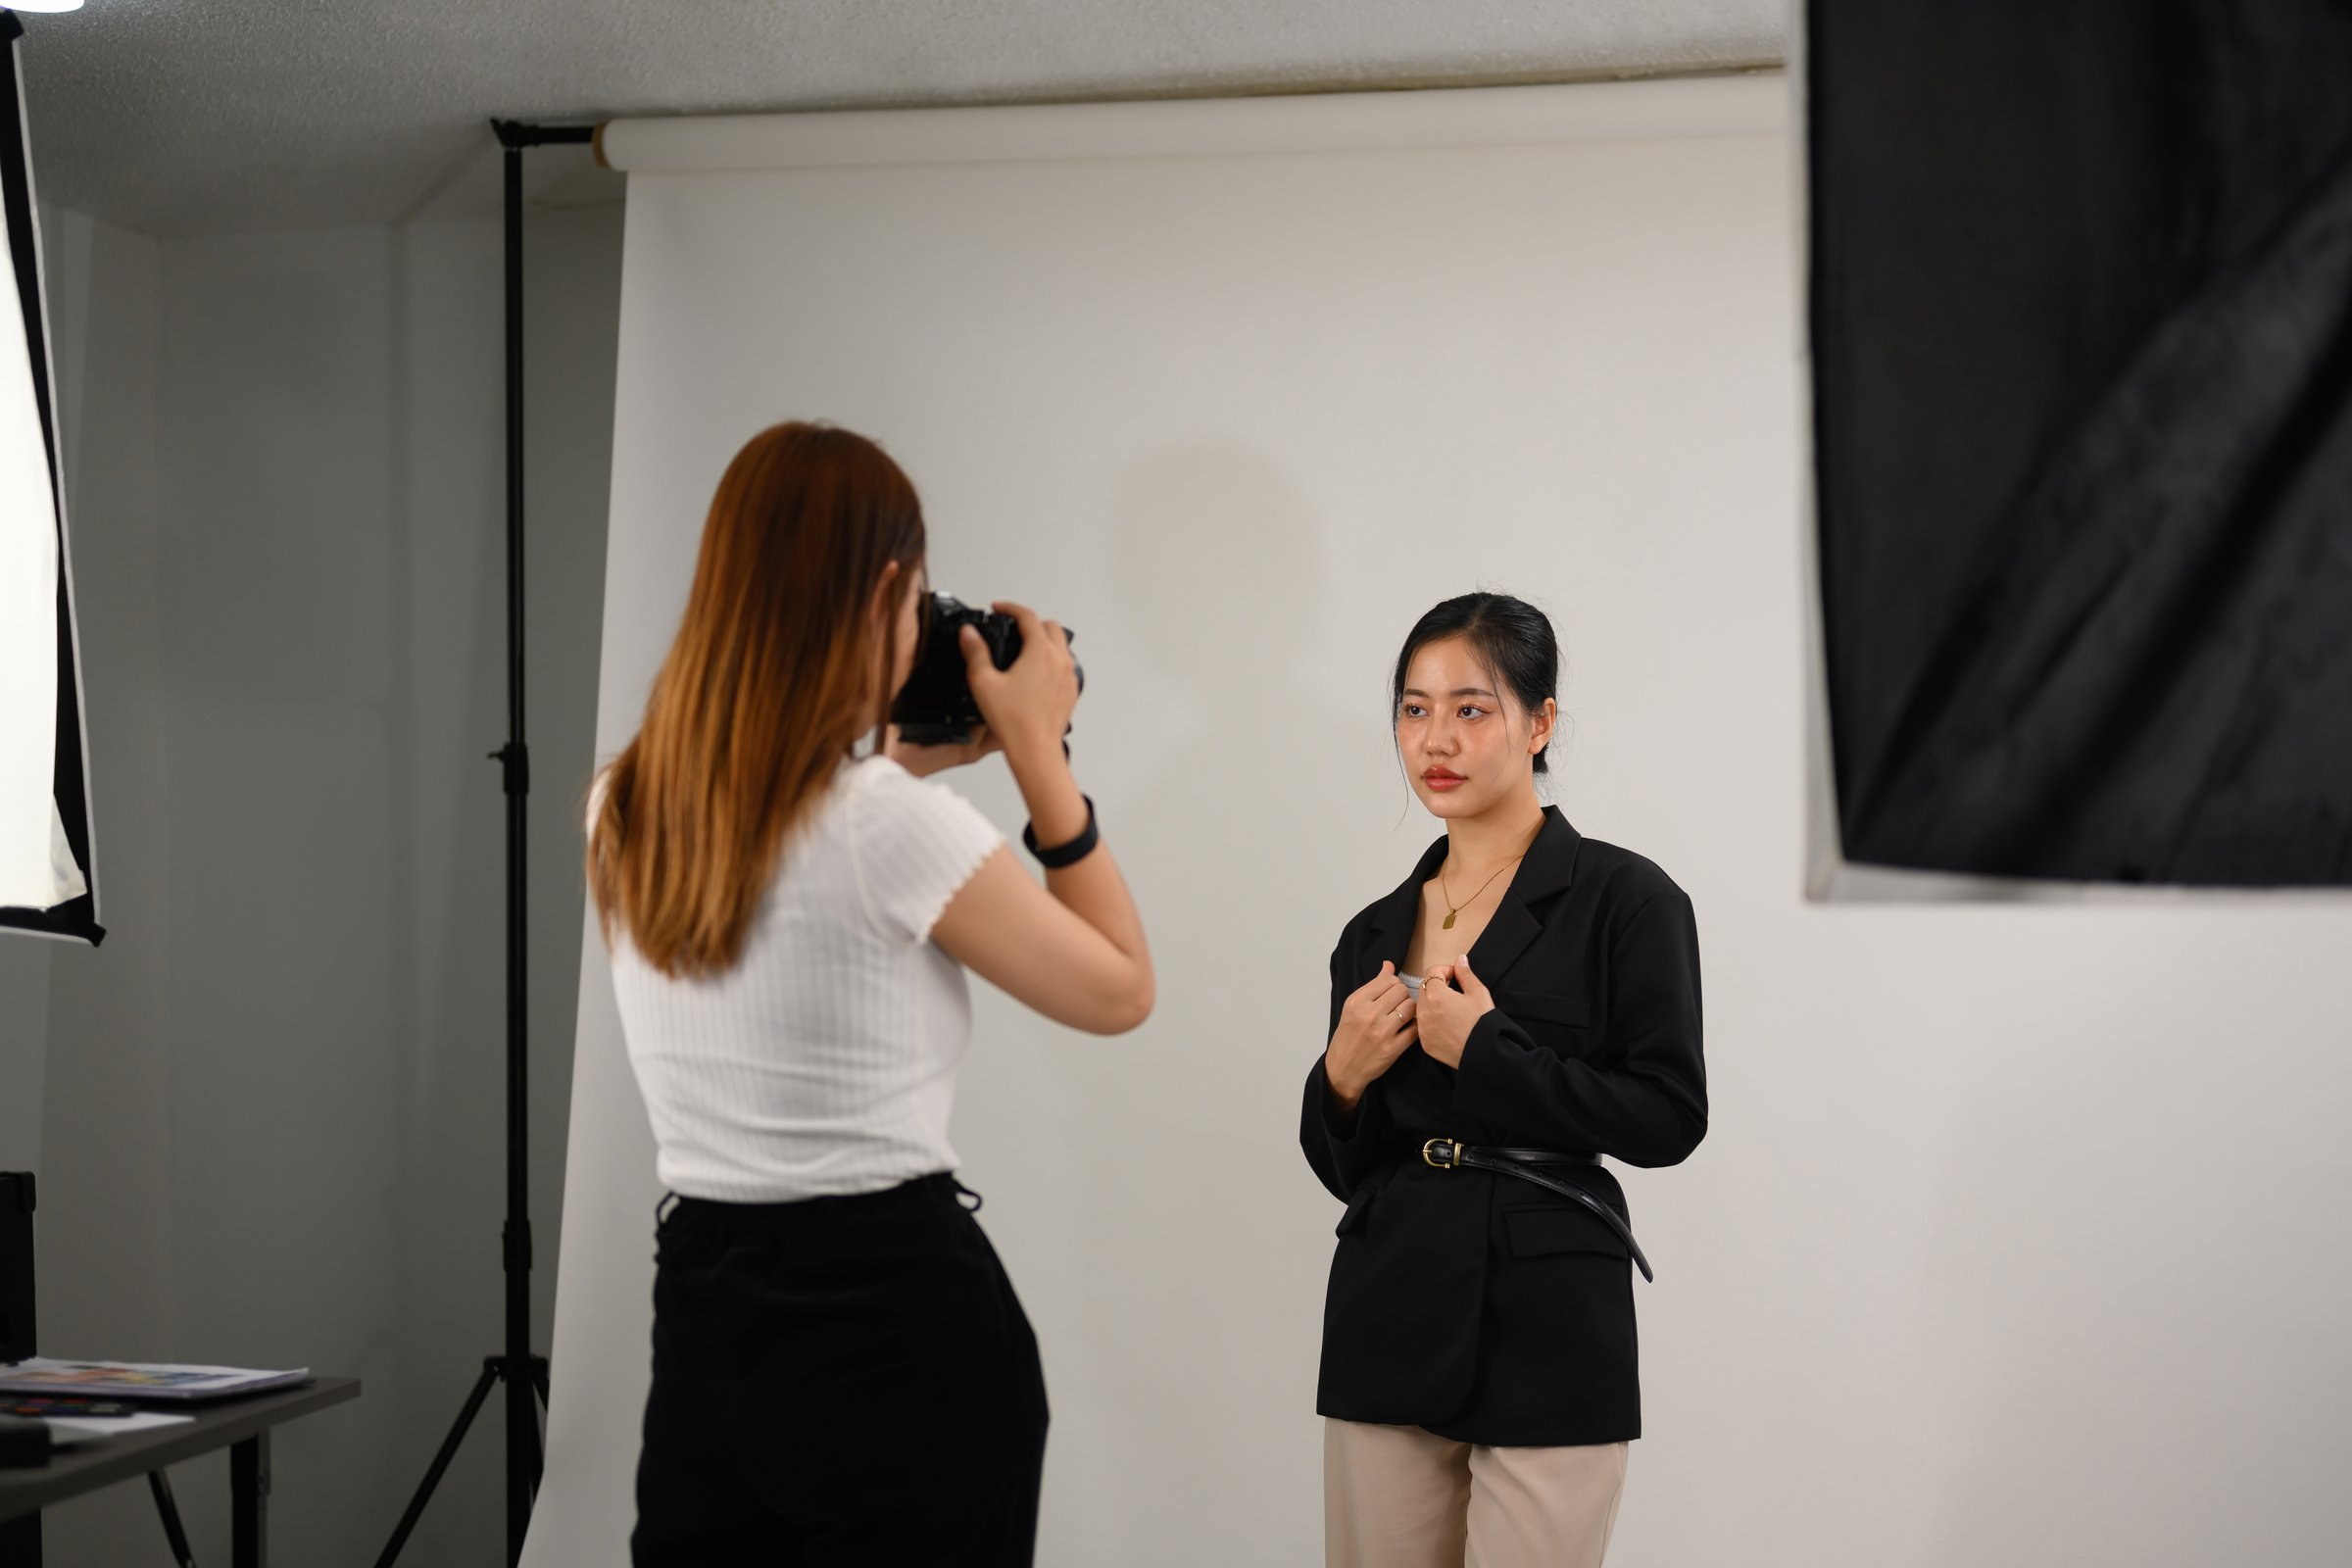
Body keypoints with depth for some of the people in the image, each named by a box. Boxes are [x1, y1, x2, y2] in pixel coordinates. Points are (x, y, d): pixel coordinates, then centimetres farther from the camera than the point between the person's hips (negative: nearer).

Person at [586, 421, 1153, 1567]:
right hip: (898, 1322, -6)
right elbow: (1118, 991, -4)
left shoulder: (624, 811, 2)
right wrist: (1037, 751, 1)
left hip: (702, 1310, 6)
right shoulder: (893, 826, -18)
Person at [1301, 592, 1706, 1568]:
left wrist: (1485, 1052, -15)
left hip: (1548, 1339, -5)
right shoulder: (1373, 935, 12)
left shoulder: (1623, 900, -4)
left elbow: (1668, 1119, -11)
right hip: (1389, 1322, 5)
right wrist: (1342, 1076, -5)